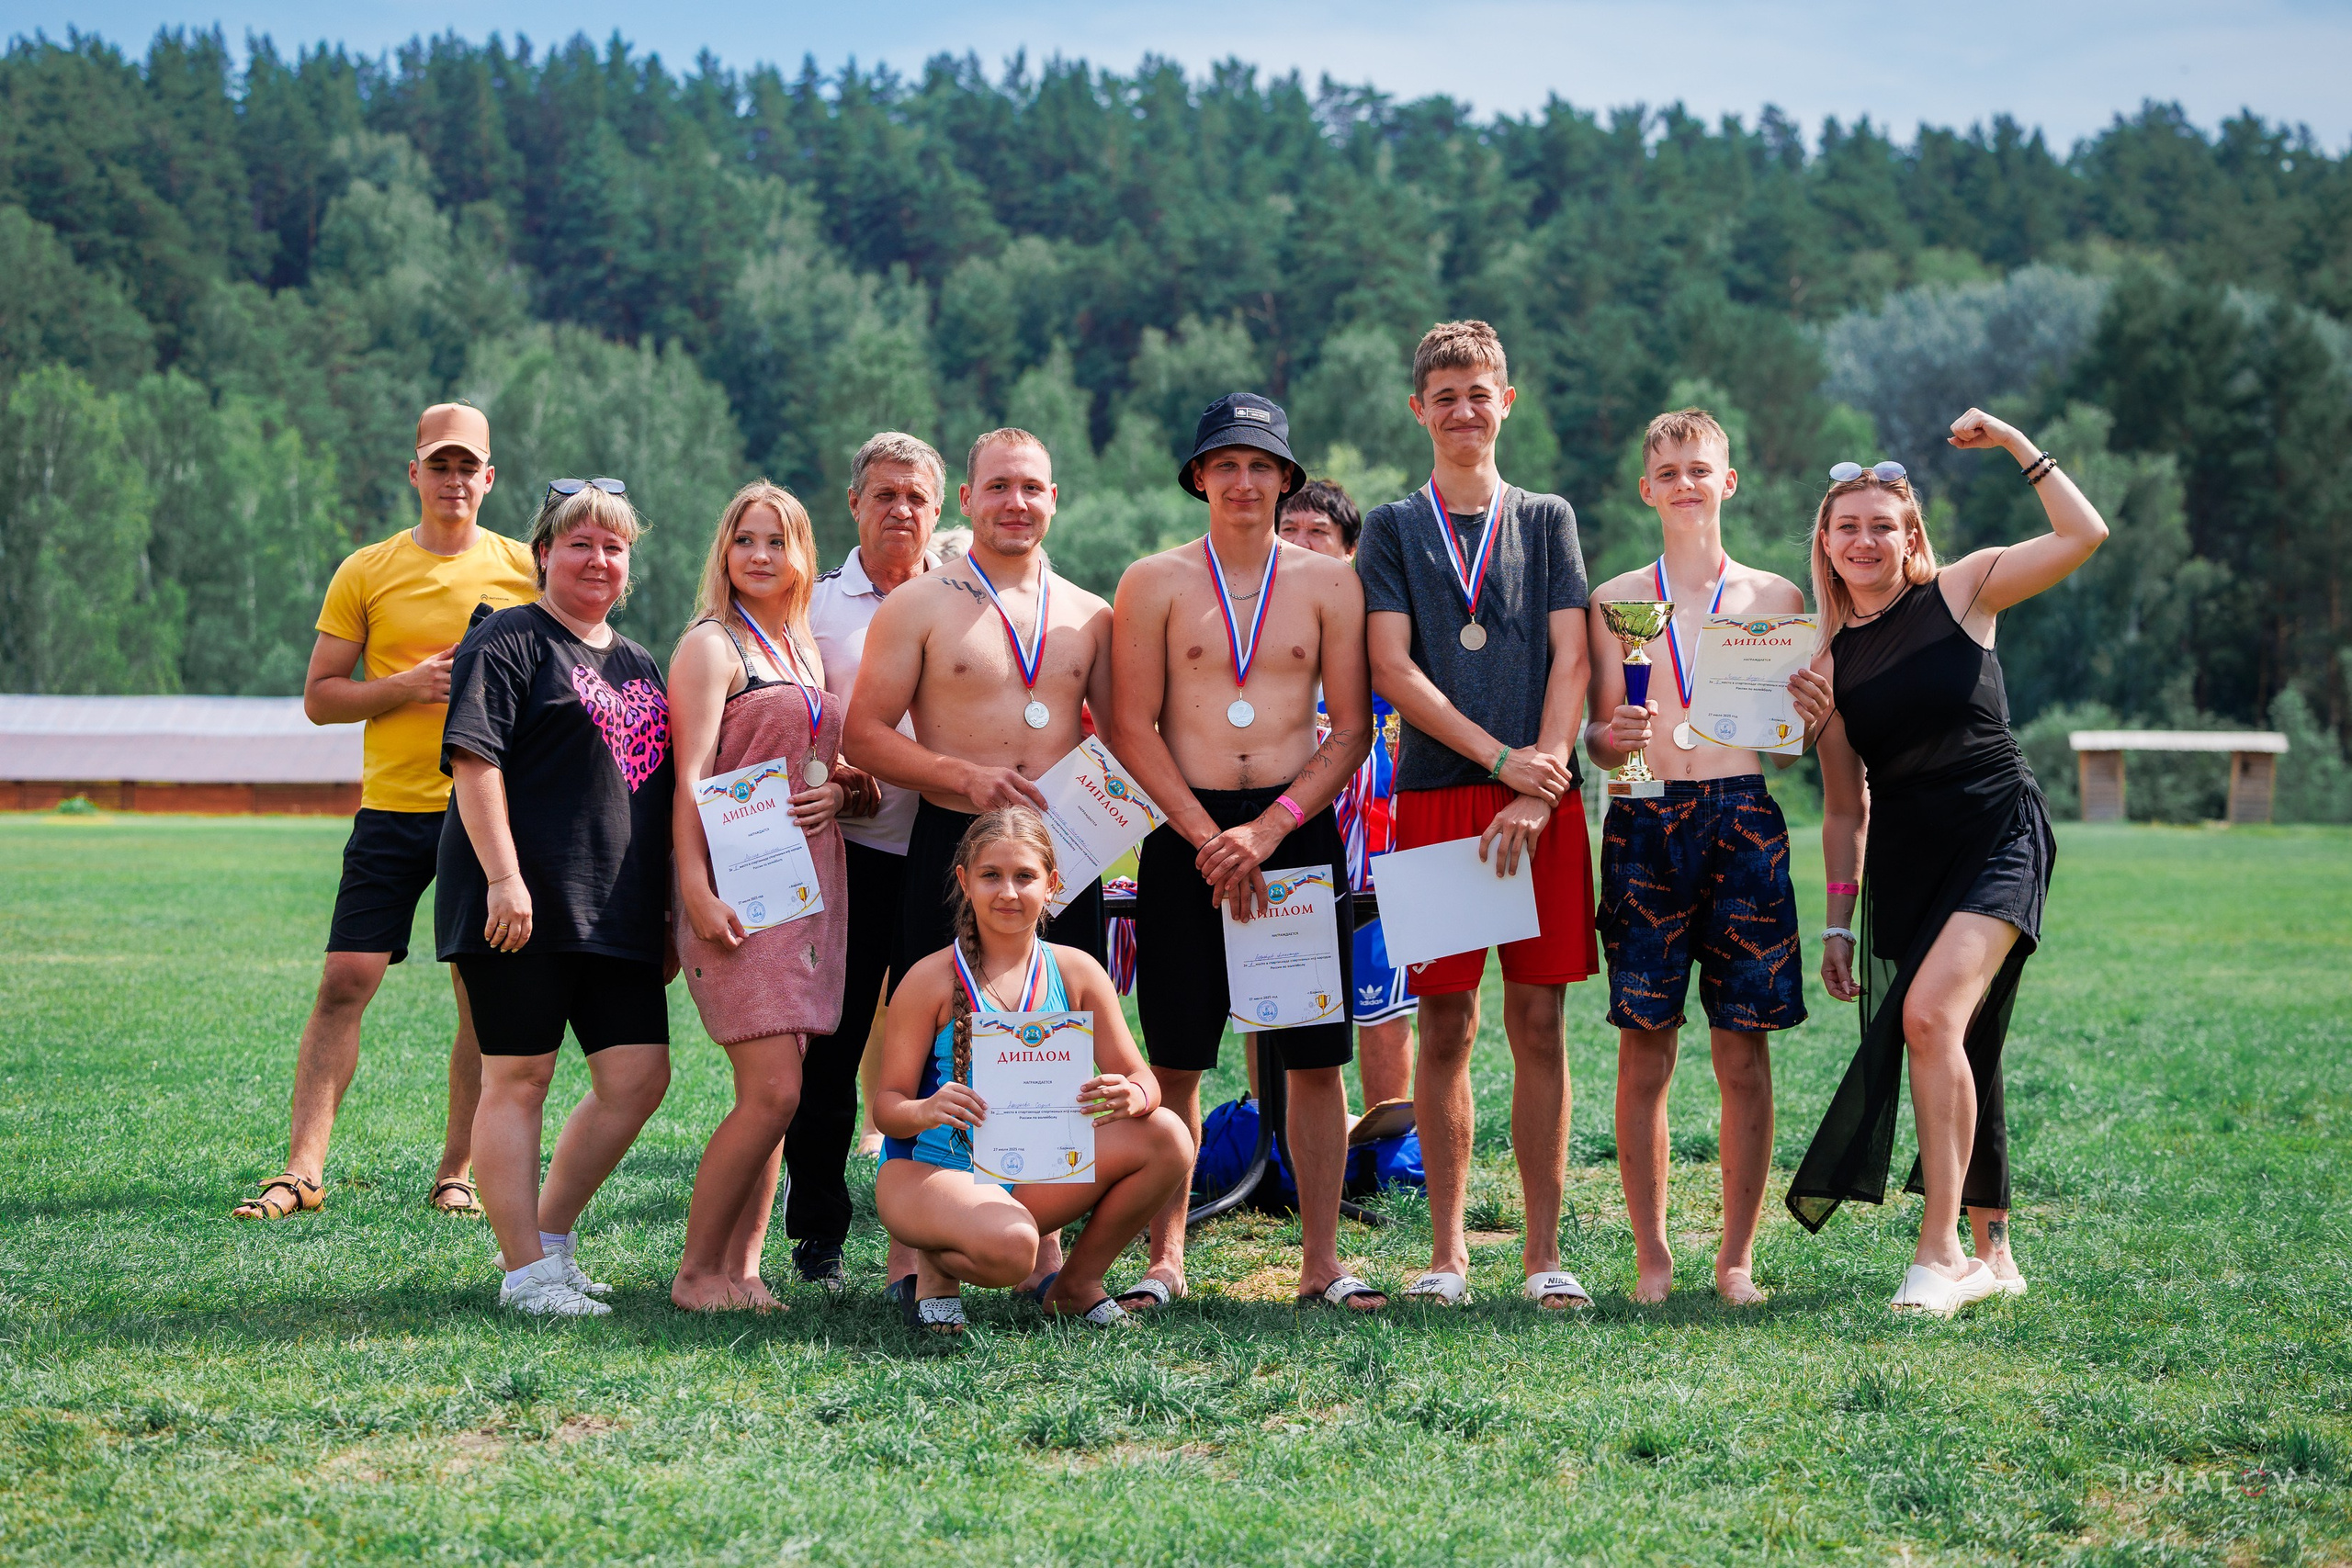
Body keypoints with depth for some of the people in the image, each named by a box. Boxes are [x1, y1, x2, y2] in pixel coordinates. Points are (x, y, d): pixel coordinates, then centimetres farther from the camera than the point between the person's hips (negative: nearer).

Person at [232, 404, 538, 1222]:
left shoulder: (525, 571, 5)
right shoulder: (366, 573, 5)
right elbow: (319, 696, 4)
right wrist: (409, 685, -11)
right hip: (392, 807, 0)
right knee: (343, 983, -5)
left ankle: (458, 1172, 11)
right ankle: (303, 1169, -1)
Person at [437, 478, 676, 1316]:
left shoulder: (638, 664, 22)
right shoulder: (507, 642, -3)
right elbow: (474, 761, -12)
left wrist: (667, 909, 21)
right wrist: (504, 878, -21)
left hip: (616, 911, 8)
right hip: (525, 905, -8)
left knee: (639, 1075, 3)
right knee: (520, 1076, -3)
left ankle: (550, 1232, 18)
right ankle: (527, 1272, 1)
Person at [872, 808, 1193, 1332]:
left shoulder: (1076, 973, 2)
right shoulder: (931, 979, -8)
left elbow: (1141, 1078, 1)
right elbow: (887, 1104, -8)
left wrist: (1131, 1096, -25)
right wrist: (926, 1111, -33)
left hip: (1034, 1179, 5)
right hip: (930, 1170, -5)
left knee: (1167, 1139, -18)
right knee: (1008, 1248, -38)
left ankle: (1077, 1283, 2)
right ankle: (934, 1264, 1)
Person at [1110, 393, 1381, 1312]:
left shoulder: (1328, 583, 7)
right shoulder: (1154, 583, 4)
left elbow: (1352, 729, 3)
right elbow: (1131, 728, 0)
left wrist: (1269, 828, -9)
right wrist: (1208, 835, -9)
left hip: (1300, 830, 1)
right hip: (1186, 834, -1)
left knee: (1317, 1055, 0)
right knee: (1176, 1060, 0)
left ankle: (1320, 1261, 8)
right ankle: (1165, 1259, 11)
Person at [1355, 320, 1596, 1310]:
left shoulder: (1547, 520, 13)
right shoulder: (1394, 529, 10)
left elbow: (1570, 661, 3)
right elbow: (1392, 669, -1)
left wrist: (1540, 787, -10)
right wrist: (1499, 757, -11)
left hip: (1541, 799, 1)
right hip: (1434, 796, 0)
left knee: (1539, 1022, -1)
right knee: (1445, 1025, 0)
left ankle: (1544, 1253, 4)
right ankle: (1447, 1252, 8)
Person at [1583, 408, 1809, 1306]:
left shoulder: (1775, 597, 12)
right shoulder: (1614, 601, 12)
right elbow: (1597, 737, 11)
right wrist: (1612, 738, -11)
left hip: (1744, 818, 0)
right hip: (1644, 823, 0)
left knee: (1743, 1053, 0)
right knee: (1644, 1052, -2)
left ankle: (1737, 1257, 8)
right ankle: (1651, 1255, 7)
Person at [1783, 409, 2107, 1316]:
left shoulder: (1961, 594, 2)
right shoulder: (1830, 656, 10)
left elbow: (2084, 534, -8)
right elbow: (1845, 807, 14)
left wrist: (2013, 443, -7)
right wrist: (1837, 922, 12)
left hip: (1998, 840, -4)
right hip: (1902, 860, 4)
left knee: (1932, 1015, -23)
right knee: (1956, 1052, 7)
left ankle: (1940, 1252, -18)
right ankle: (1991, 1252, 21)